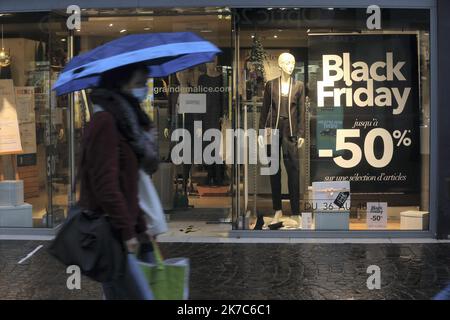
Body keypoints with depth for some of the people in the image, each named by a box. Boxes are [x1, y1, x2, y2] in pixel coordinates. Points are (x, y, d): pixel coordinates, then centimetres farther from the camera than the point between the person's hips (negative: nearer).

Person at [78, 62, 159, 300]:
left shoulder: (125, 120, 17)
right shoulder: (106, 121, -13)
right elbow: (105, 183, -20)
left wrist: (140, 226, 18)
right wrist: (127, 231, -18)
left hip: (117, 229, 10)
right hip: (108, 231, -10)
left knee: (118, 295, 12)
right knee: (140, 295, -12)